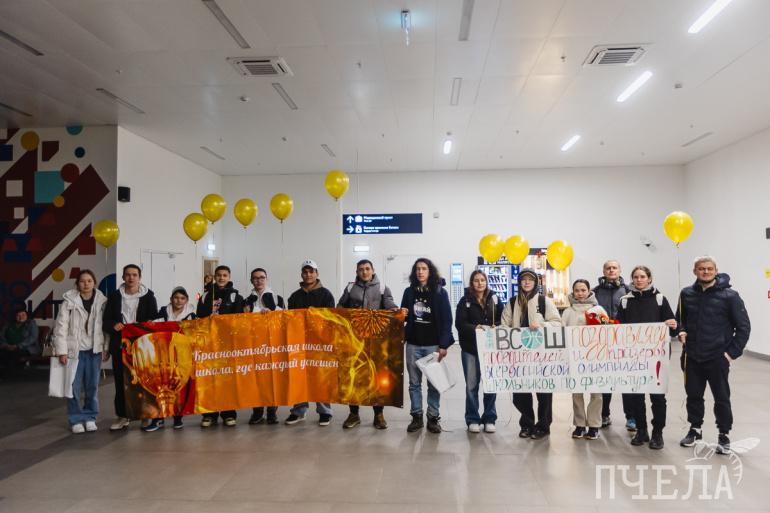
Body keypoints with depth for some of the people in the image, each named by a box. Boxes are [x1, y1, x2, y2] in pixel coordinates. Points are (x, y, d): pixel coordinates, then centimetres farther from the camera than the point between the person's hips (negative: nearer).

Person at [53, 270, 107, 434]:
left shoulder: (101, 301, 0)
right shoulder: (69, 301, -7)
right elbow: (60, 327, -6)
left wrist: (106, 348, 2)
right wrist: (61, 351, -9)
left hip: (94, 350, 2)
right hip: (75, 350, -2)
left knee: (92, 386, 8)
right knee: (74, 387, 1)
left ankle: (90, 417, 21)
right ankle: (76, 420, 14)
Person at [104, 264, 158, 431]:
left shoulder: (148, 296, 2)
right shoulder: (114, 296, 8)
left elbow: (154, 319, 1)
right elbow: (106, 320, 8)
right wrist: (113, 325, -14)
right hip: (120, 345, 2)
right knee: (120, 381, 6)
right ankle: (122, 416, 17)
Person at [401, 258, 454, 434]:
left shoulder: (440, 292, -1)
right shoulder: (409, 292, 8)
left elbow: (446, 320, -4)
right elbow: (403, 316, 17)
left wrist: (443, 345, -11)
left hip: (433, 345, -3)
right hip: (413, 344, 3)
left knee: (434, 383, 3)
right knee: (414, 382, 7)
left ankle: (433, 418, 12)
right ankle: (416, 417, 16)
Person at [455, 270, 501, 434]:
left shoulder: (494, 299, 7)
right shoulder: (465, 301, 2)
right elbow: (459, 323, -6)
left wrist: (496, 327, -14)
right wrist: (474, 328, -22)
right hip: (470, 348, -1)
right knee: (471, 385, 4)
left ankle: (489, 419, 18)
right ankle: (472, 419, 16)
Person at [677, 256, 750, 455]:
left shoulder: (729, 296, -8)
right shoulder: (686, 294, 2)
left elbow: (743, 327, -5)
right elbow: (680, 318, 18)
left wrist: (733, 352, -8)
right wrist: (681, 331, -1)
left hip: (718, 357, -3)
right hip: (692, 357, 3)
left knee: (721, 398, 7)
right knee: (693, 395, 13)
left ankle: (724, 435, 23)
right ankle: (695, 429, 30)